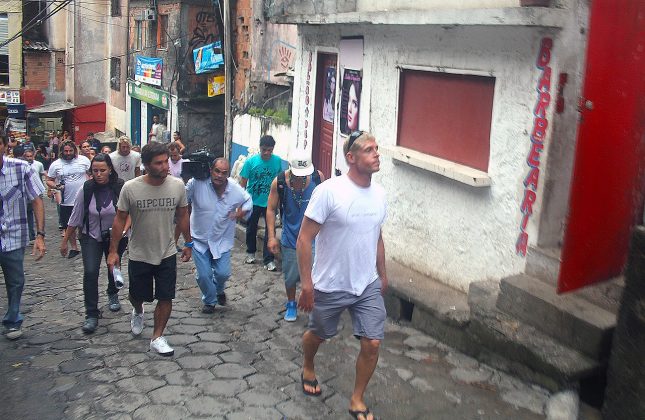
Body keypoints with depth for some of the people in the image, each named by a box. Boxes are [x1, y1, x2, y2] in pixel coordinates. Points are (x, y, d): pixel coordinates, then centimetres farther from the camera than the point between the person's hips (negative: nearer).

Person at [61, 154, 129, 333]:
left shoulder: (121, 187, -19)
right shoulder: (86, 189, -13)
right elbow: (75, 217, -4)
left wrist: (123, 231, -26)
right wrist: (65, 240, 1)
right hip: (91, 237, 0)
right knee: (90, 272, -13)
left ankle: (113, 294, 52)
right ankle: (91, 315, -3)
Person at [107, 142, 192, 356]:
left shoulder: (177, 185, -11)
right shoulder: (130, 188, -17)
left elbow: (182, 216, 3)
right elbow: (120, 219, -7)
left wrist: (188, 244, 9)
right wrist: (113, 251, -6)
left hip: (167, 254, 1)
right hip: (139, 255, -1)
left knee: (165, 298, 3)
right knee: (138, 295, 18)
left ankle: (157, 338, 20)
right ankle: (138, 312, 53)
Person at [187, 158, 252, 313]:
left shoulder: (236, 190, -15)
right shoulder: (197, 183, -23)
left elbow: (248, 201, 5)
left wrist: (243, 211, -13)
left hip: (222, 239, 1)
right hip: (200, 238, -1)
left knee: (223, 273, 2)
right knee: (204, 275, 3)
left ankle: (219, 290, 41)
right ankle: (209, 300, 34)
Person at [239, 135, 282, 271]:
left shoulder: (277, 161, -7)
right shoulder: (251, 161, -13)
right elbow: (243, 182, -7)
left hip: (270, 202, 0)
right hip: (253, 202, 0)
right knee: (251, 229, 16)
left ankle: (268, 259, 6)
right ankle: (250, 252, 38)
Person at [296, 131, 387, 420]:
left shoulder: (379, 193, 0)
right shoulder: (329, 191, -20)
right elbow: (304, 238, -17)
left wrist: (382, 276, 19)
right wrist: (306, 283, -18)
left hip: (368, 287, 4)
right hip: (330, 287, -4)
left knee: (372, 344, -1)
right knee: (317, 335, 18)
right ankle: (308, 369, 52)